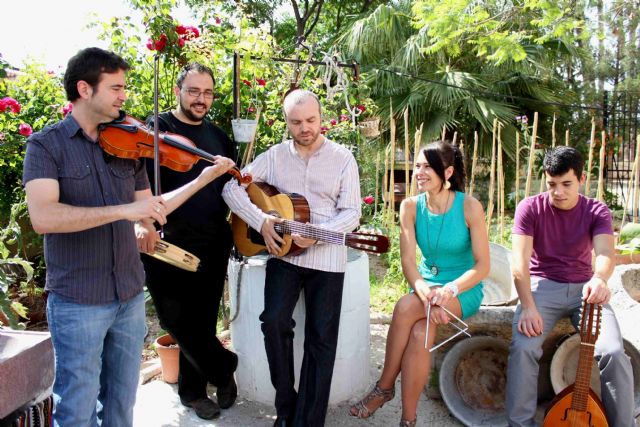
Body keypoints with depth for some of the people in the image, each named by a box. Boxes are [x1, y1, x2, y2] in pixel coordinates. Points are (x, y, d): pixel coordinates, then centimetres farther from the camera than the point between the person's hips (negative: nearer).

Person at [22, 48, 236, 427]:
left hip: (130, 295, 5)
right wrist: (124, 209, -30)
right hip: (77, 301, -5)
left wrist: (205, 178, 6)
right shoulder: (46, 145, -8)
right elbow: (43, 217, -24)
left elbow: (150, 210, 11)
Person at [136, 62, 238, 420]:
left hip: (214, 244, 5)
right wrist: (143, 223, -27)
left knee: (203, 321, 12)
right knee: (177, 320, -2)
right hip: (169, 243, -4)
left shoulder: (218, 136, 14)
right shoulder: (157, 129, -2)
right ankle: (223, 370, 21)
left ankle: (193, 390, 28)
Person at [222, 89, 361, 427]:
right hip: (283, 252, 1)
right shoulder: (274, 156, 6)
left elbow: (351, 213, -3)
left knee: (321, 338, 0)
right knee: (274, 321, -16)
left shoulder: (343, 158, 2)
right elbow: (232, 188, 1)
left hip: (326, 257, -1)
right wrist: (261, 222, -14)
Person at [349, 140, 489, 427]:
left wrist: (450, 290, -30)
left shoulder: (469, 207, -13)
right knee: (420, 333, -30)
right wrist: (425, 292, -31)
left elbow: (482, 265, -14)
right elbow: (408, 262, -11)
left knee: (405, 307, -30)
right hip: (426, 284, 3)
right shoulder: (410, 207, -4)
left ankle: (385, 387, -12)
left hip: (465, 289, -3)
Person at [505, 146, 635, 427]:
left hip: (584, 288, 2)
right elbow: (520, 259, -14)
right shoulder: (530, 208, -5)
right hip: (543, 286, -1)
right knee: (522, 347, -26)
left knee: (614, 353, -22)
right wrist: (528, 306, -27)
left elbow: (605, 252, -20)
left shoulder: (596, 212, -1)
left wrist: (599, 279, -45)